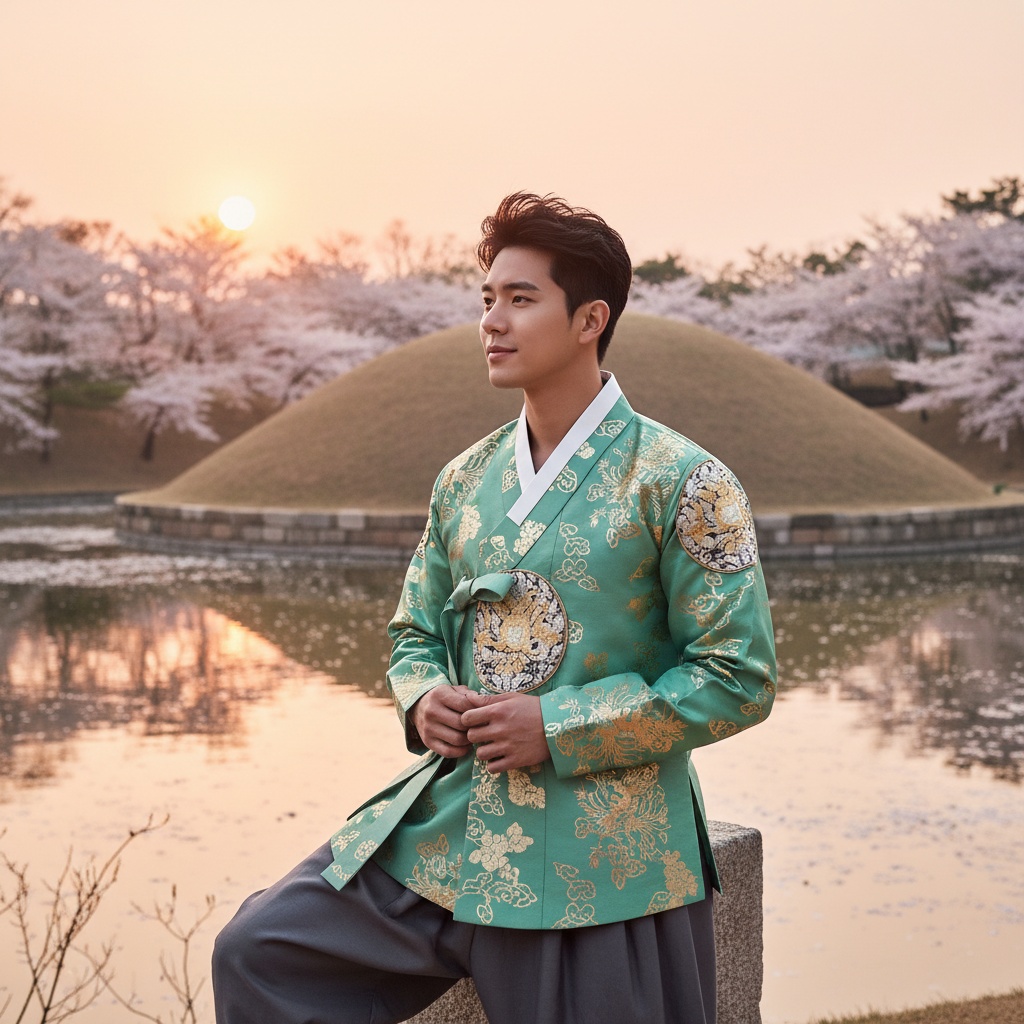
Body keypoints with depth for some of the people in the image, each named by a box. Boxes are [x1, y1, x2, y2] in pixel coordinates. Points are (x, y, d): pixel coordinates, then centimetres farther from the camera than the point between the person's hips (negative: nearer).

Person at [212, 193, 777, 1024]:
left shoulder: (679, 483, -8)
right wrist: (422, 700, -3)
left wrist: (558, 727, -16)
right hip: (445, 838, 5)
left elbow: (738, 678, -10)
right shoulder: (464, 480, 10)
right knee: (258, 955, -2)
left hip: (598, 868, -5)